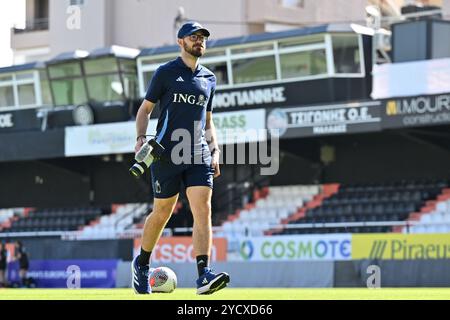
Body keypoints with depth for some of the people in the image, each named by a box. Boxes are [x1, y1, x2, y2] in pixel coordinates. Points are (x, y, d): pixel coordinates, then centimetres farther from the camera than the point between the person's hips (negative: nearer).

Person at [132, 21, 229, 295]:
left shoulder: (209, 78, 16)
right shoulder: (166, 73, 2)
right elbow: (145, 109, 5)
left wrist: (215, 151, 12)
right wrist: (141, 138, -11)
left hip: (199, 155, 3)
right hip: (166, 154, -3)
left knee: (203, 210, -13)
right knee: (162, 213, 4)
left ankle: (204, 275, -22)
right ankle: (141, 265, 27)